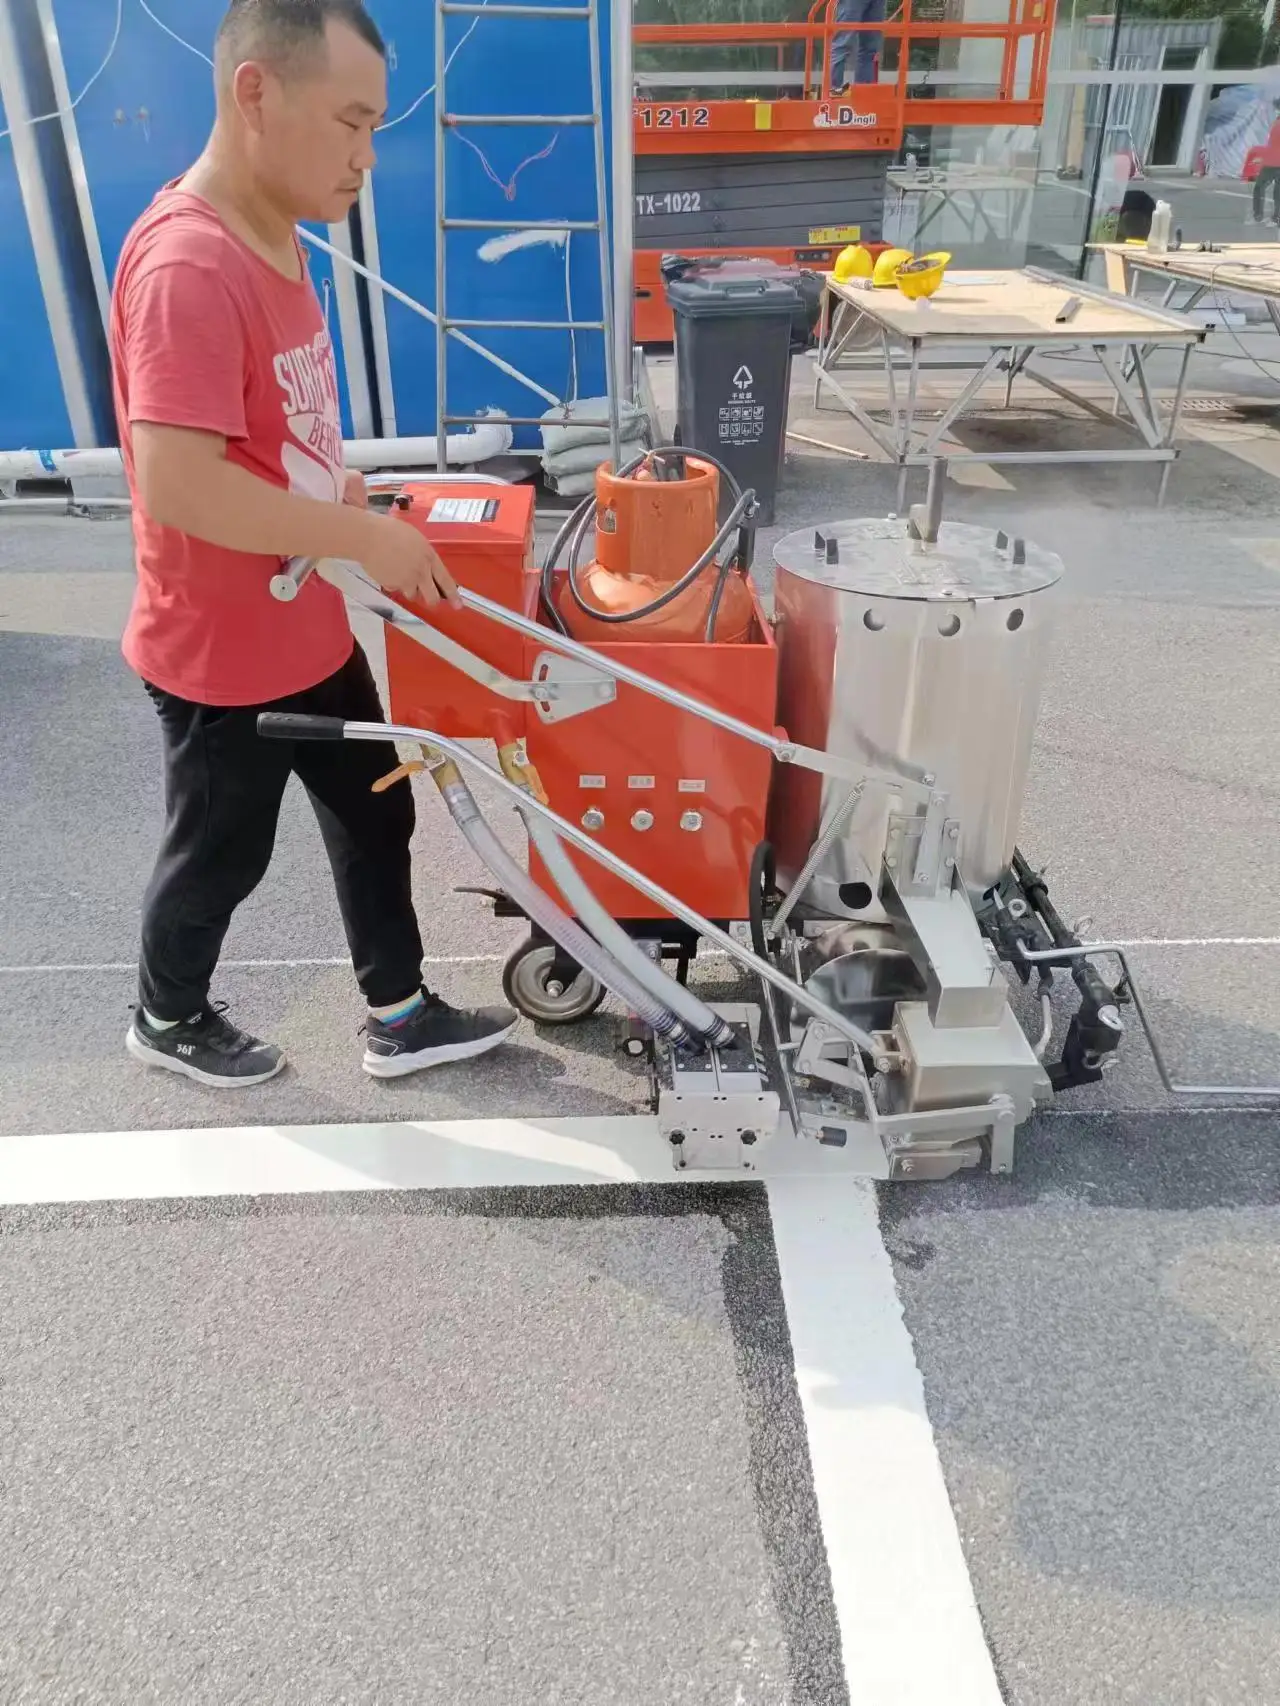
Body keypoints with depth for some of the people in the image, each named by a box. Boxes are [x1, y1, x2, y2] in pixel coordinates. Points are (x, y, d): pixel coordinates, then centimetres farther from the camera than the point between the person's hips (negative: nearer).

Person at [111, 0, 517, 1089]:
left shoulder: (273, 237, 6)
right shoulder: (187, 265, -26)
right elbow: (177, 483, -32)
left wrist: (345, 490, 5)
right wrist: (365, 537, -25)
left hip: (309, 630, 9)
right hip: (223, 656, -9)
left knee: (376, 819, 17)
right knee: (220, 856, 12)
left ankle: (399, 1018, 36)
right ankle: (167, 1020, 41)